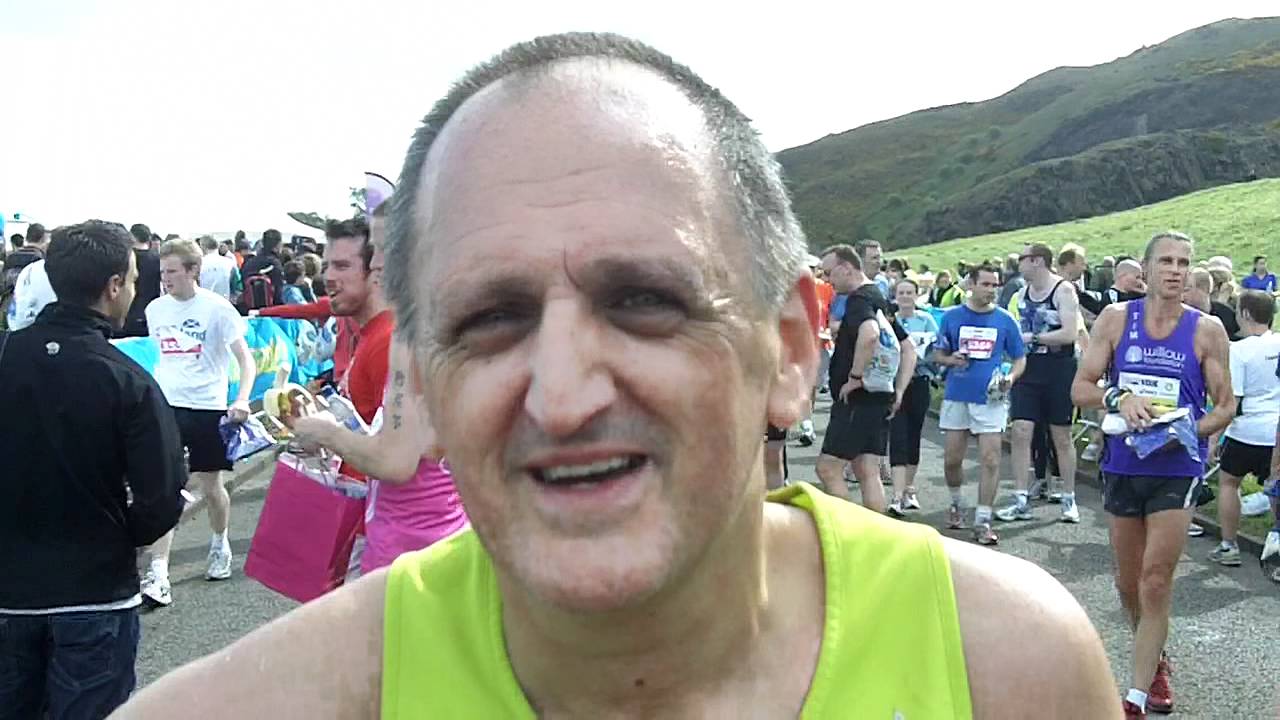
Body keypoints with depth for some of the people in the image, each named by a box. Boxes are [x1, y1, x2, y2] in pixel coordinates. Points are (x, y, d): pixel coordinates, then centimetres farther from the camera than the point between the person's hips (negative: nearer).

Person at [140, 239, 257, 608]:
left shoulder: (216, 308, -9)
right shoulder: (156, 309, 5)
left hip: (207, 407, -3)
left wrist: (242, 400, -24)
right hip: (167, 407, 3)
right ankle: (158, 576, -5)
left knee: (210, 486, 10)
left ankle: (220, 545, 38)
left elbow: (245, 359, -10)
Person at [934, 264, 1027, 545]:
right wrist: (951, 359, -10)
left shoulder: (1005, 320, 3)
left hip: (990, 398, -1)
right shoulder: (953, 317, 4)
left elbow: (1020, 358, 9)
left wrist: (1011, 377, -11)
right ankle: (956, 503, 34)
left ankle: (983, 522, 1)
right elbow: (938, 354, 12)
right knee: (951, 460, 6)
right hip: (957, 395, 1)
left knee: (990, 459, -6)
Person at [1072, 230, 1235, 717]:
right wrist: (1118, 398, -20)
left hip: (1178, 468, -2)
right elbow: (1080, 389, -1)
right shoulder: (1116, 318, 0)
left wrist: (1187, 432, -17)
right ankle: (1155, 661, 40)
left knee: (1155, 583, -6)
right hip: (1123, 466, 2)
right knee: (1129, 583, 15)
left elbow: (1225, 406, 1)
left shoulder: (1207, 330, -3)